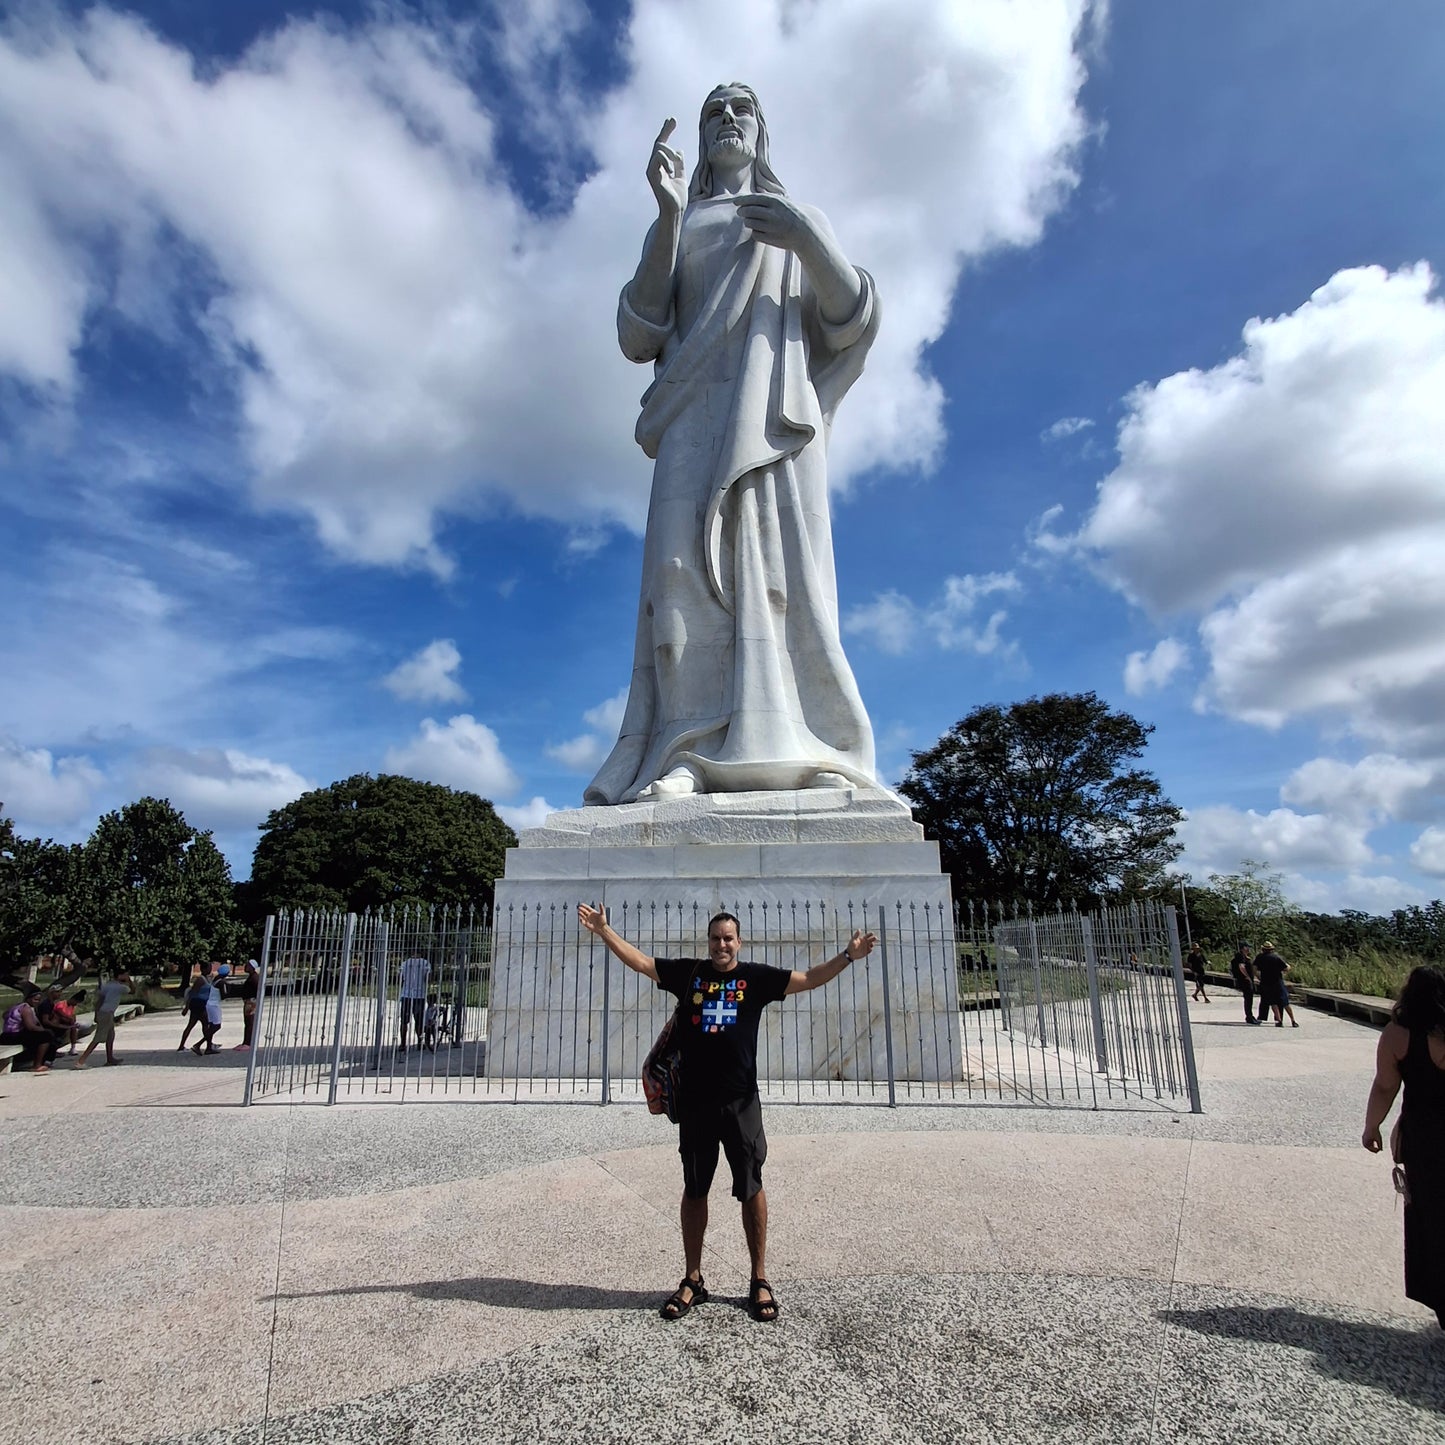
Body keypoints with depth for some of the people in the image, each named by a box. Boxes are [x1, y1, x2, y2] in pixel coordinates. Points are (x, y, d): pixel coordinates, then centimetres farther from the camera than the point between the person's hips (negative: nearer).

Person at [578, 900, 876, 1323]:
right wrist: (603, 930, -1)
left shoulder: (756, 977, 1)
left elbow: (808, 979, -1)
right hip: (694, 1102, 1)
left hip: (741, 1102, -1)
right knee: (694, 1190, 12)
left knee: (751, 1189, 5)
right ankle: (693, 1280, 26)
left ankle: (760, 1280, 20)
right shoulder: (688, 972, 3)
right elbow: (639, 961, 4)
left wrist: (847, 956, -11)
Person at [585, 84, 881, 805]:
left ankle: (814, 755, -28)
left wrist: (812, 240, -7)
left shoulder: (803, 219, 27)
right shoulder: (673, 230, 28)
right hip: (698, 412, 1)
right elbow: (639, 336, 10)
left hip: (776, 406, 0)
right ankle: (685, 759, -30)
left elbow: (852, 323, 11)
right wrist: (669, 213, 0)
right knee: (686, 560, -21)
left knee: (783, 559, -20)